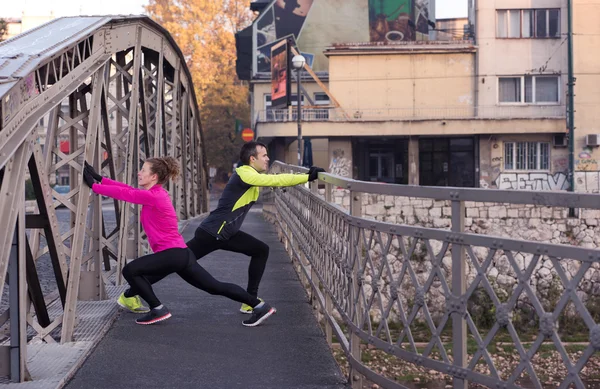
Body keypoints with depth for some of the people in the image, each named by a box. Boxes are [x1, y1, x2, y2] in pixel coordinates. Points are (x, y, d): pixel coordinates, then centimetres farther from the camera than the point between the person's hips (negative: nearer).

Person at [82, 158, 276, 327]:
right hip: (179, 254, 10)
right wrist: (99, 179, 12)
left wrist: (93, 186, -2)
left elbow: (123, 193, -11)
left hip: (173, 255, -10)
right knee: (216, 287, 11)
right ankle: (261, 306, 11)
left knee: (129, 270, -7)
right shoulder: (154, 194, 13)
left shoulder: (152, 196, -14)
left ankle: (158, 310, 1)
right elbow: (126, 189, 14)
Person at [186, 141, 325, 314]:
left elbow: (274, 180, 9)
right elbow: (276, 180, -27)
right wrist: (308, 177, -26)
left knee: (261, 251, 7)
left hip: (227, 233, 10)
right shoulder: (244, 174, -20)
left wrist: (307, 175, -2)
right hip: (211, 232, -10)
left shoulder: (251, 175, 9)